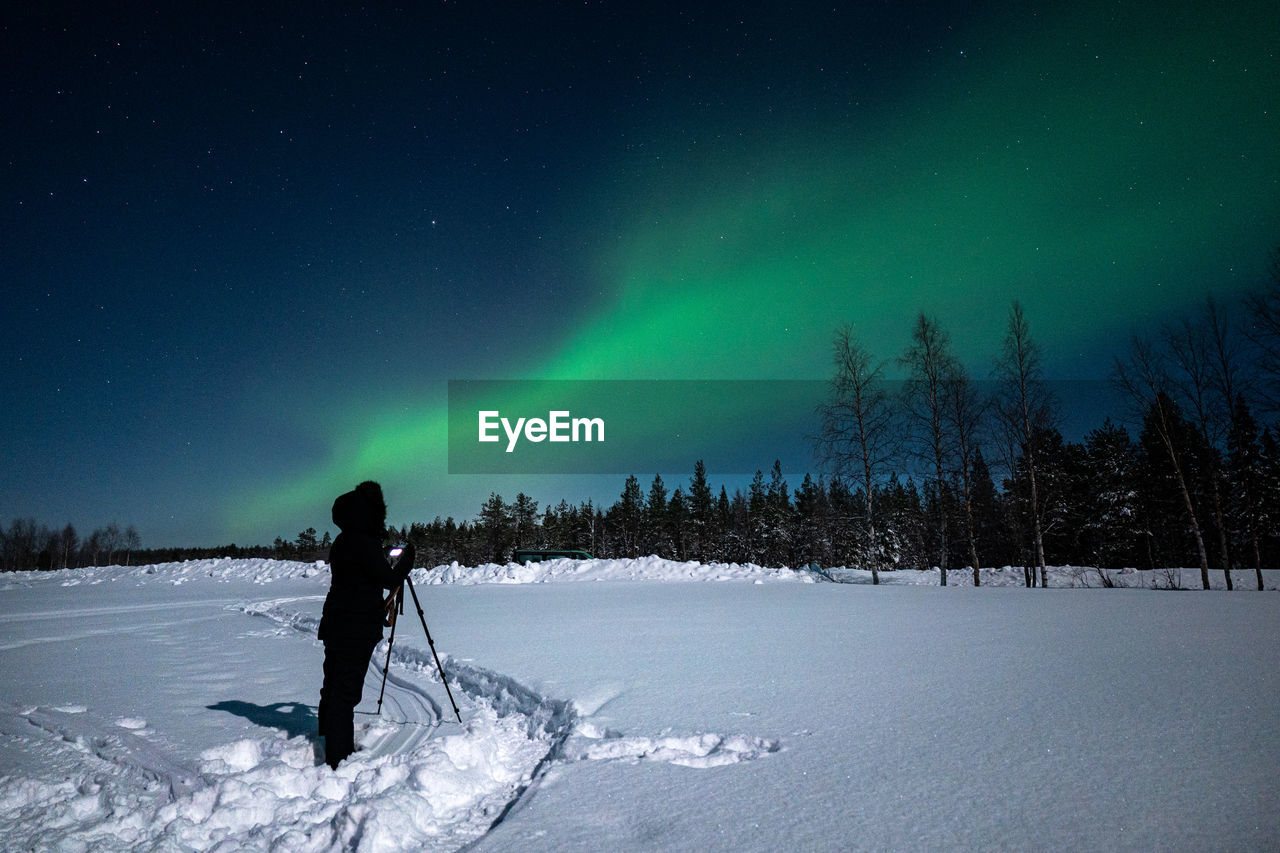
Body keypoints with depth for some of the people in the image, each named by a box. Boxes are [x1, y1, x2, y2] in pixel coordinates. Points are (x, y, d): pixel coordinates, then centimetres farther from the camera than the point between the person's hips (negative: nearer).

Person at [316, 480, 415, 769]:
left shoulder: (341, 542, 9)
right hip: (355, 631, -9)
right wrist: (408, 556, 0)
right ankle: (338, 756, 2)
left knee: (334, 689, 17)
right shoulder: (364, 545, -20)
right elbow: (390, 580, -14)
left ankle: (333, 752, 31)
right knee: (345, 692, -4)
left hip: (337, 626, 9)